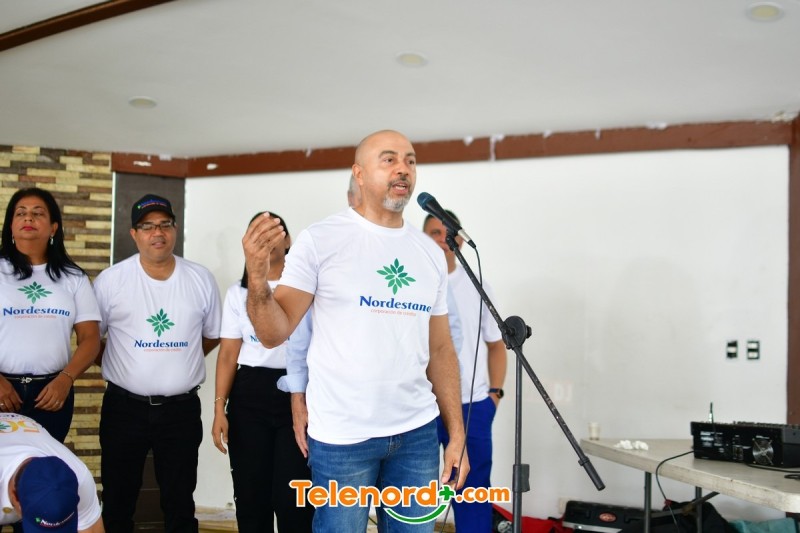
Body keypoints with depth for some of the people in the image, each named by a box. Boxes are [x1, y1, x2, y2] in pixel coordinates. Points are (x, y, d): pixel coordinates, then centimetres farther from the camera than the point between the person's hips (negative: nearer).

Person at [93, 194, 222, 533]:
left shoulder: (201, 279, 0)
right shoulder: (111, 280, -5)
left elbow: (213, 336, 12)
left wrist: (178, 361, 6)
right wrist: (129, 365, 2)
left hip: (182, 409, 1)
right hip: (124, 407, -1)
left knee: (180, 501, 12)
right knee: (118, 499, 12)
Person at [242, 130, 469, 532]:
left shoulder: (431, 253, 8)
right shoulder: (319, 240, -7)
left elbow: (440, 349, 11)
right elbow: (274, 333, -8)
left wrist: (457, 434, 8)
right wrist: (257, 279, -27)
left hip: (418, 433, 5)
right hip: (341, 437, -4)